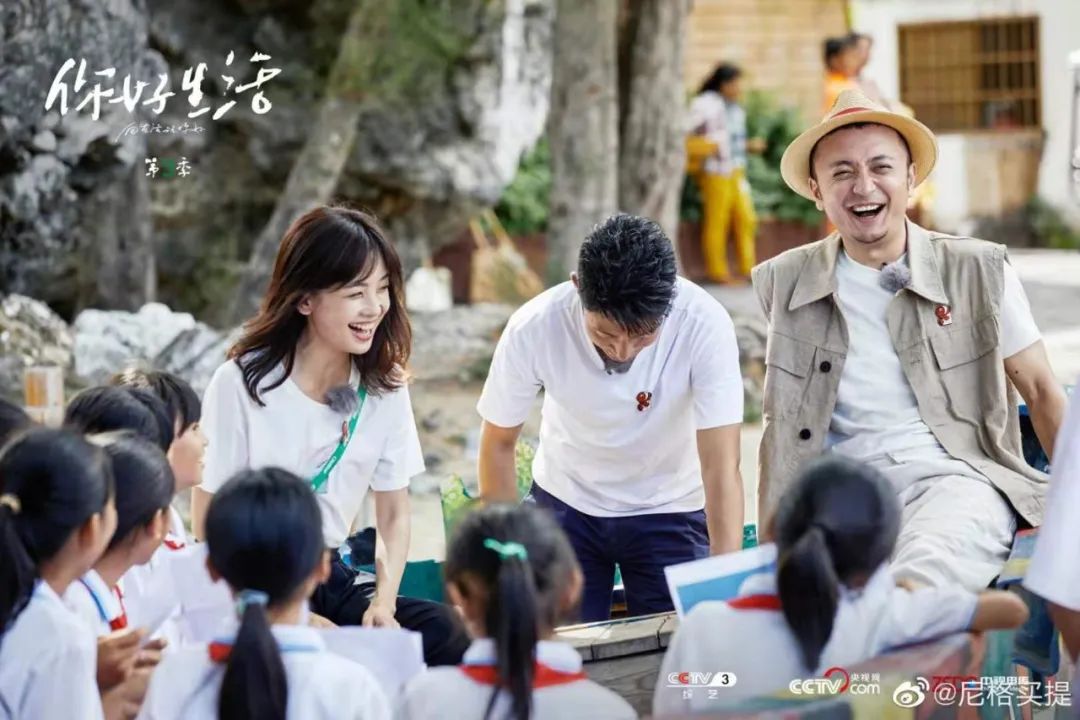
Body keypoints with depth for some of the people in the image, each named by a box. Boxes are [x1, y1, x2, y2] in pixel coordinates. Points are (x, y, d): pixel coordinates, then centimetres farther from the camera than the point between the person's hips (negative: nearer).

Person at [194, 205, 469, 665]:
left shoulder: (384, 386, 2)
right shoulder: (242, 384, -12)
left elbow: (394, 513, 7)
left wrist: (384, 602, -12)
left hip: (332, 578, 5)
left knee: (446, 633, -23)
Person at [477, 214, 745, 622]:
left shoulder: (704, 324, -29)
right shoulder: (533, 328, -26)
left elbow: (721, 466, -30)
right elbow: (498, 445, -10)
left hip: (671, 511, 0)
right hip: (566, 504, 1)